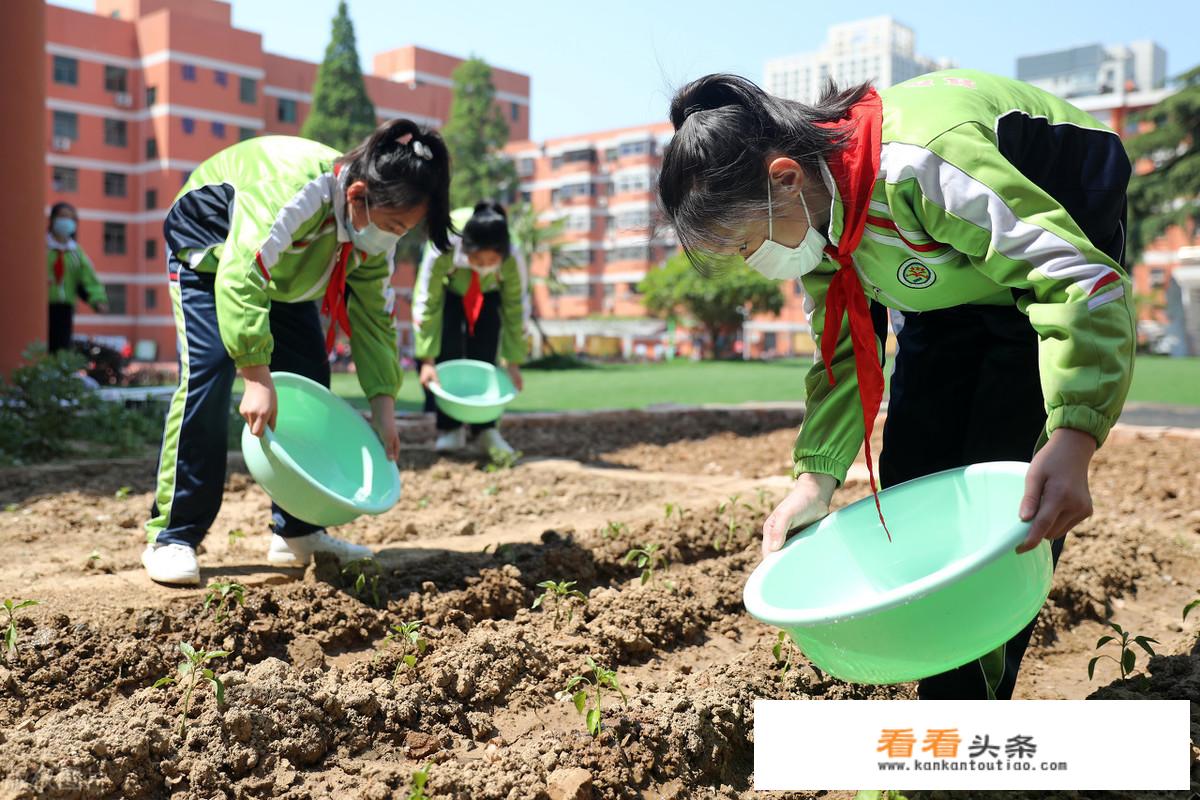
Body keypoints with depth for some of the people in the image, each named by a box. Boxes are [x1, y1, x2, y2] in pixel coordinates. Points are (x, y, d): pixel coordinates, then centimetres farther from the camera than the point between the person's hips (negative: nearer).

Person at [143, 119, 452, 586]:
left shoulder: (376, 231, -19)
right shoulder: (296, 189, -42)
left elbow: (373, 317, -14)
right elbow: (240, 279, -50)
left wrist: (383, 404, -23)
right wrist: (258, 376, -57)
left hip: (286, 273, 7)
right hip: (209, 246, -6)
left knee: (310, 381, -4)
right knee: (209, 368, -23)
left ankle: (297, 532, 4)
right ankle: (171, 538, -15)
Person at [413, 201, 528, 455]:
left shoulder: (513, 261, -37)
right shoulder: (441, 252, -42)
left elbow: (515, 310, -22)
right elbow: (427, 305, -31)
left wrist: (513, 362, -18)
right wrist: (427, 360, -29)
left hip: (488, 295, 1)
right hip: (447, 291, -1)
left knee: (484, 356, -9)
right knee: (446, 352, -15)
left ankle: (485, 430, 1)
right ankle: (450, 429, -3)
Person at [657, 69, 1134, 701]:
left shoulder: (918, 165, -40)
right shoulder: (811, 215, -14)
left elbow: (1084, 281, -39)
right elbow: (841, 354, -6)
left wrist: (1072, 440, -50)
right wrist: (816, 477, -17)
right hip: (952, 289, 7)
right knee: (911, 471, -1)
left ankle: (977, 693, -1)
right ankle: (942, 685, 12)